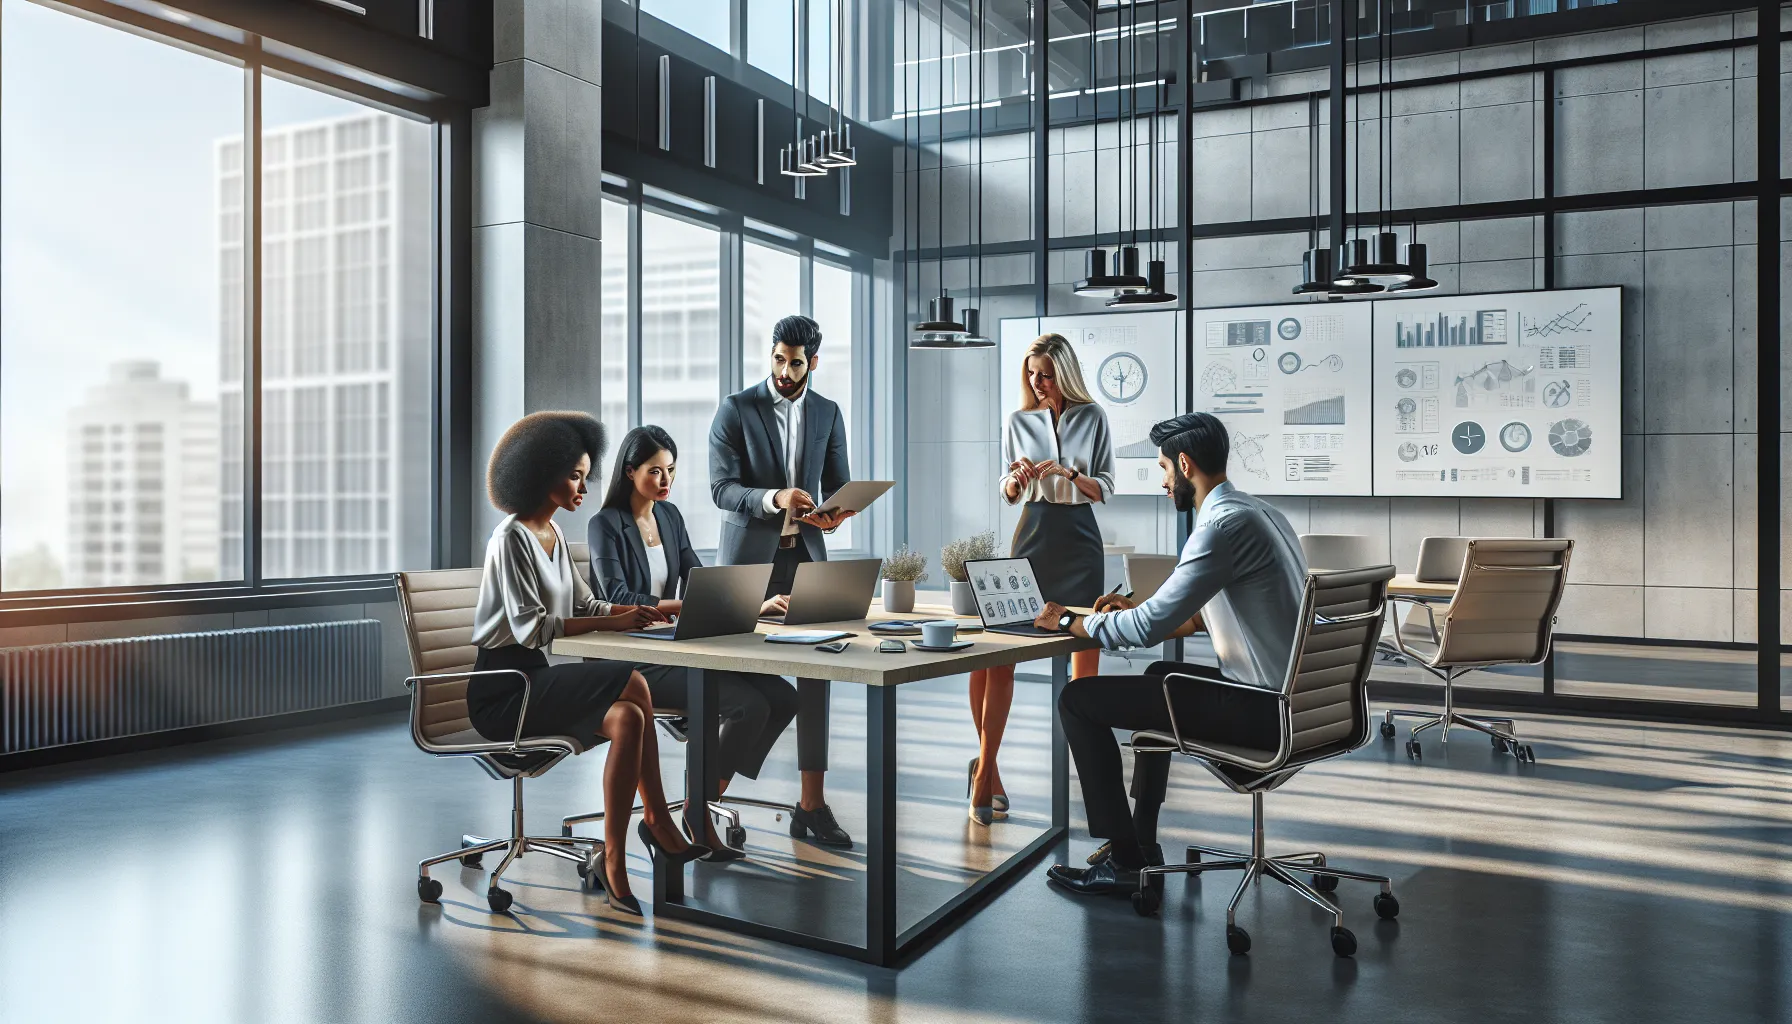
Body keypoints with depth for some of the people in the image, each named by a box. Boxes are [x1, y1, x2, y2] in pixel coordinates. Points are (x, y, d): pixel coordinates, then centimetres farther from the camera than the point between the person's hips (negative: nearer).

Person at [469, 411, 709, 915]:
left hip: (534, 680, 8)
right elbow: (530, 626, -22)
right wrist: (610, 623, -26)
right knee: (632, 683, -25)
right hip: (501, 690, -8)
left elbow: (583, 605, 15)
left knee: (627, 718, -17)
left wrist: (636, 610, -2)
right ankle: (658, 822, -13)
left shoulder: (553, 536, 15)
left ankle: (615, 862, -15)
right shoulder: (511, 539, -13)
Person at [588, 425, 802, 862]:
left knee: (783, 697, -10)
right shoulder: (605, 525, -8)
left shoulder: (670, 516, 13)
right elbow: (617, 599, -19)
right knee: (749, 706, -24)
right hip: (633, 660, -7)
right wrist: (684, 605, -30)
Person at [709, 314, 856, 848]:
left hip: (805, 555, 3)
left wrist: (834, 513, -12)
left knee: (815, 672, 0)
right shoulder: (736, 409, -3)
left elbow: (839, 484, 12)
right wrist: (775, 498, -27)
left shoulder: (828, 414, 9)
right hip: (748, 556, -3)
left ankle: (812, 802, 7)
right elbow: (721, 488, -10)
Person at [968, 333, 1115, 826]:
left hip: (1080, 537, 0)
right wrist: (1016, 479, -8)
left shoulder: (1093, 418, 4)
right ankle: (987, 767, -4)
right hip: (1032, 535, 1)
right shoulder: (1019, 421, 9)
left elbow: (1105, 488, 4)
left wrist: (1069, 474, -13)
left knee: (1086, 655, 2)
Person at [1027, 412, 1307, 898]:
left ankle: (1124, 861, 4)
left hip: (1259, 710, -10)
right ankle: (1141, 840, 36)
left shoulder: (1223, 524, -19)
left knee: (1079, 699, -6)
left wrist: (1070, 622, -5)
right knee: (1161, 675, 34)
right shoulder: (1258, 511, 13)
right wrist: (1138, 609, 18)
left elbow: (1150, 627, -20)